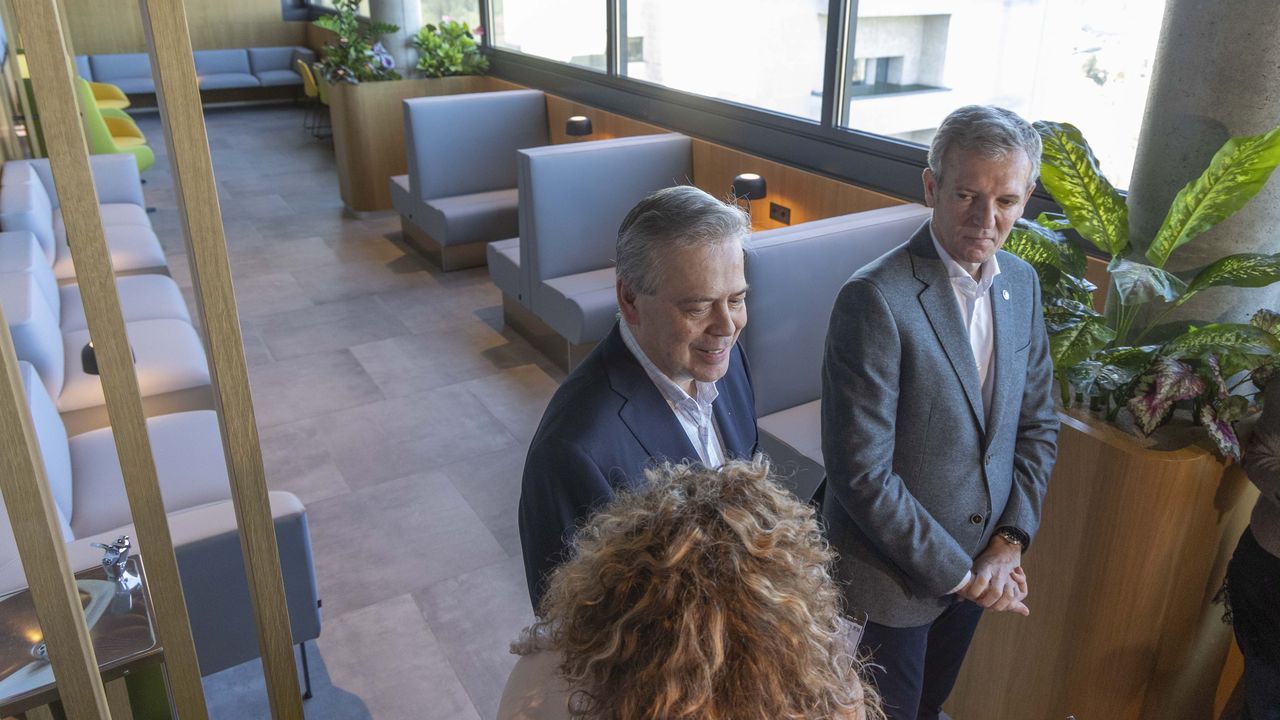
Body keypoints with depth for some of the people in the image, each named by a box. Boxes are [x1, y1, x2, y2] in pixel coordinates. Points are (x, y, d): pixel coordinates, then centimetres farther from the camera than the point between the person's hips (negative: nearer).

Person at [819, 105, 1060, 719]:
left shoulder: (1021, 282, -1)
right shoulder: (875, 299, -26)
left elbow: (1037, 424, 6)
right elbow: (861, 473, -26)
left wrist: (1009, 543, -4)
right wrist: (957, 572, -17)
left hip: (978, 563, 6)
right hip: (893, 576, -6)